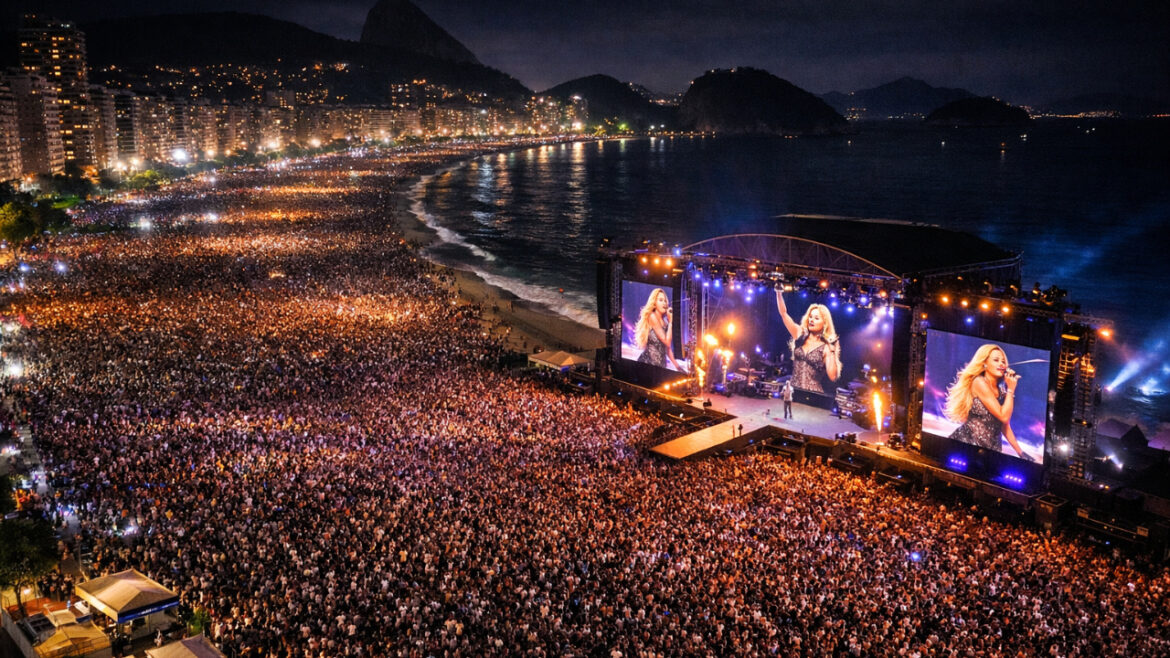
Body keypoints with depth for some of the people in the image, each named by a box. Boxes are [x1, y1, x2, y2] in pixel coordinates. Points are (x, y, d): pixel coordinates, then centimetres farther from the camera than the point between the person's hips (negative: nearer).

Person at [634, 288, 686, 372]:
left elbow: (667, 347, 15)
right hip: (648, 362, -7)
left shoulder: (664, 321, 12)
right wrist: (671, 321, -9)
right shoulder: (652, 317, -10)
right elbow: (667, 342, -14)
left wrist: (676, 365, 9)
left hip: (661, 364, 7)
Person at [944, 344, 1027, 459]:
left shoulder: (1001, 390, 10)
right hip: (969, 442, -7)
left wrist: (1020, 452, 9)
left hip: (991, 447, 7)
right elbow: (1004, 417, -15)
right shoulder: (979, 382, -12)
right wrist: (1011, 389, -7)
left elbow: (1004, 425, 12)